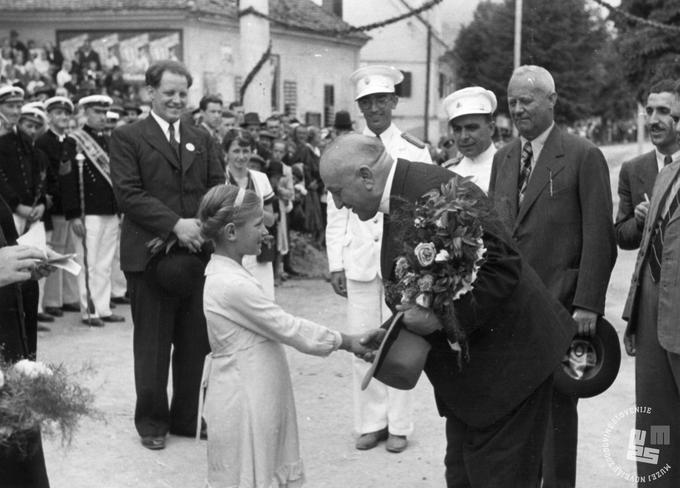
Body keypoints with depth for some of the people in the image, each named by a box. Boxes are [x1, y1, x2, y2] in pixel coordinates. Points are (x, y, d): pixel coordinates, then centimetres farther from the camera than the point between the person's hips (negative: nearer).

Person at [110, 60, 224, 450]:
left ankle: (188, 416, 23)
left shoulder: (201, 139, 14)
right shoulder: (128, 137, -1)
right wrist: (176, 224, -19)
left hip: (196, 253, 4)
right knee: (153, 344, 7)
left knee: (195, 342, 9)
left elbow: (218, 186, 8)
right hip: (151, 255, -4)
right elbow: (129, 193, -10)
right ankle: (152, 421, 21)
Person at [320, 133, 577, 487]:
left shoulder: (439, 192, -23)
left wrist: (442, 318, -28)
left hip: (506, 361, -10)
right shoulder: (398, 201, 9)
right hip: (467, 374, 10)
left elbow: (502, 266, -27)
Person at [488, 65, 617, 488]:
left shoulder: (584, 156, -6)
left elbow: (599, 238, -9)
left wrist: (587, 304, -14)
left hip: (559, 305, -5)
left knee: (557, 406, 5)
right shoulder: (503, 158, 13)